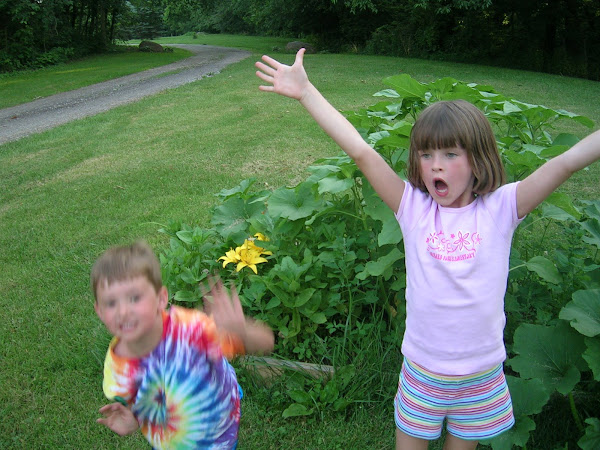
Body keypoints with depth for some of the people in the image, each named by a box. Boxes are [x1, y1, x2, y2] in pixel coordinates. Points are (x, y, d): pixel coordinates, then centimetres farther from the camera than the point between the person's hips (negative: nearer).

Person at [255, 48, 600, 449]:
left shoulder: (500, 209, -11)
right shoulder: (413, 207, -11)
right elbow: (361, 151, -17)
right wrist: (305, 91, -20)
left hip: (481, 374, 0)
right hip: (422, 370, 0)